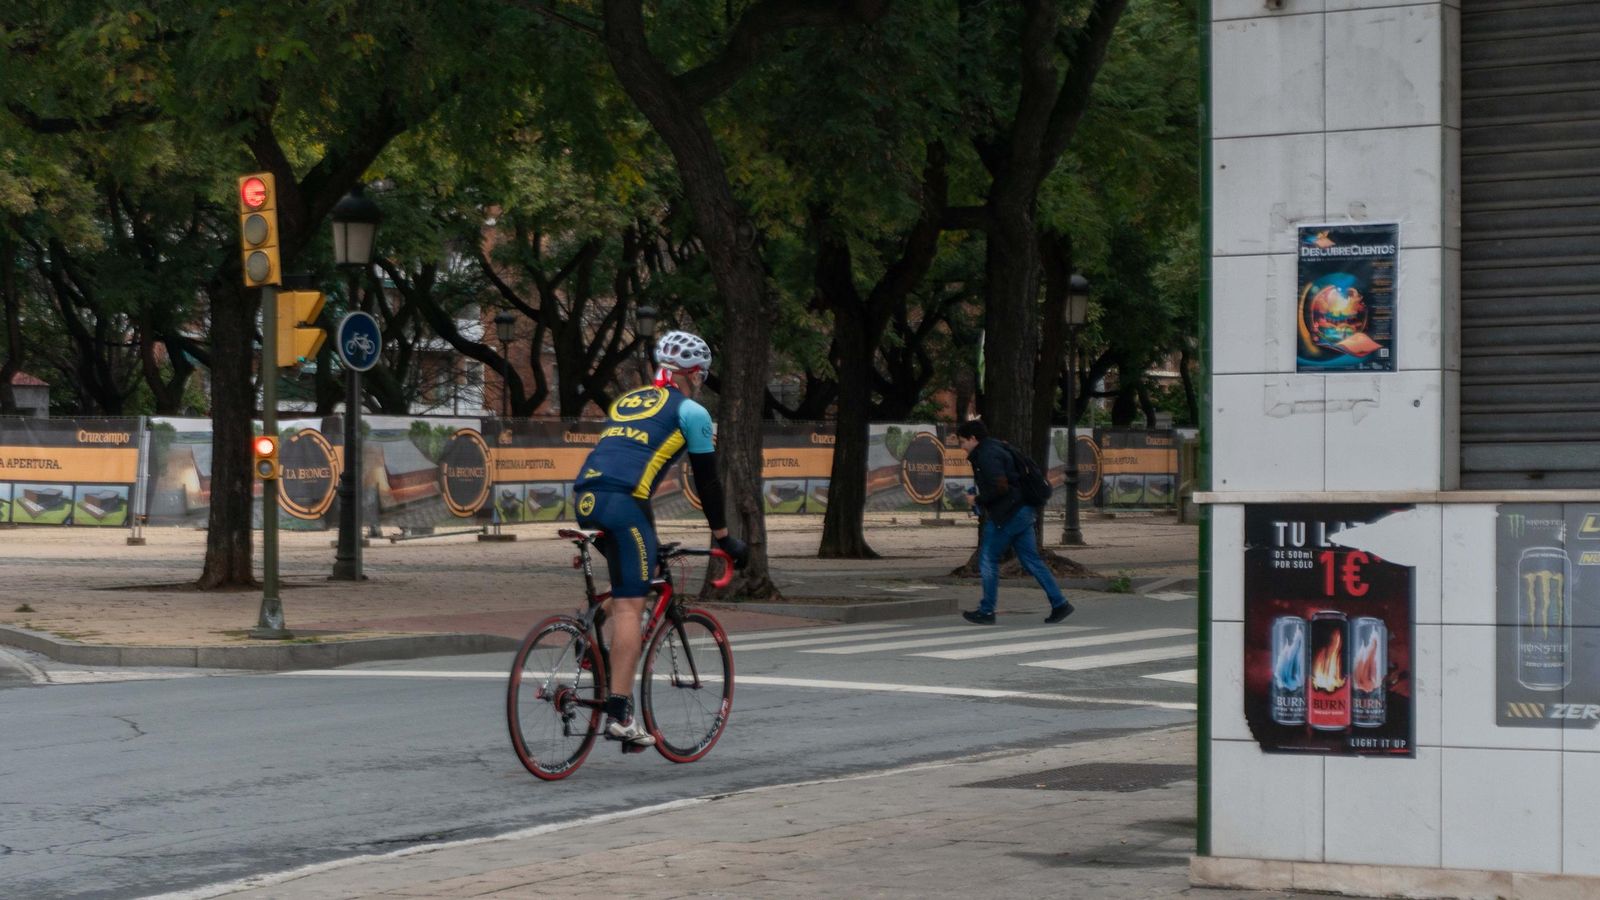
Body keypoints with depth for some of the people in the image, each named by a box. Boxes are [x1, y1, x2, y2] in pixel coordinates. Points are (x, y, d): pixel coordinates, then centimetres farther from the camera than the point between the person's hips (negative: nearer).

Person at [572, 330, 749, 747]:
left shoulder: (626, 401, 30)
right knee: (629, 607, -7)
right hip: (624, 503, -7)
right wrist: (724, 537, 20)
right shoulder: (690, 412, 10)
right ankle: (619, 714, -12)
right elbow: (706, 481, 10)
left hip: (585, 496, 7)